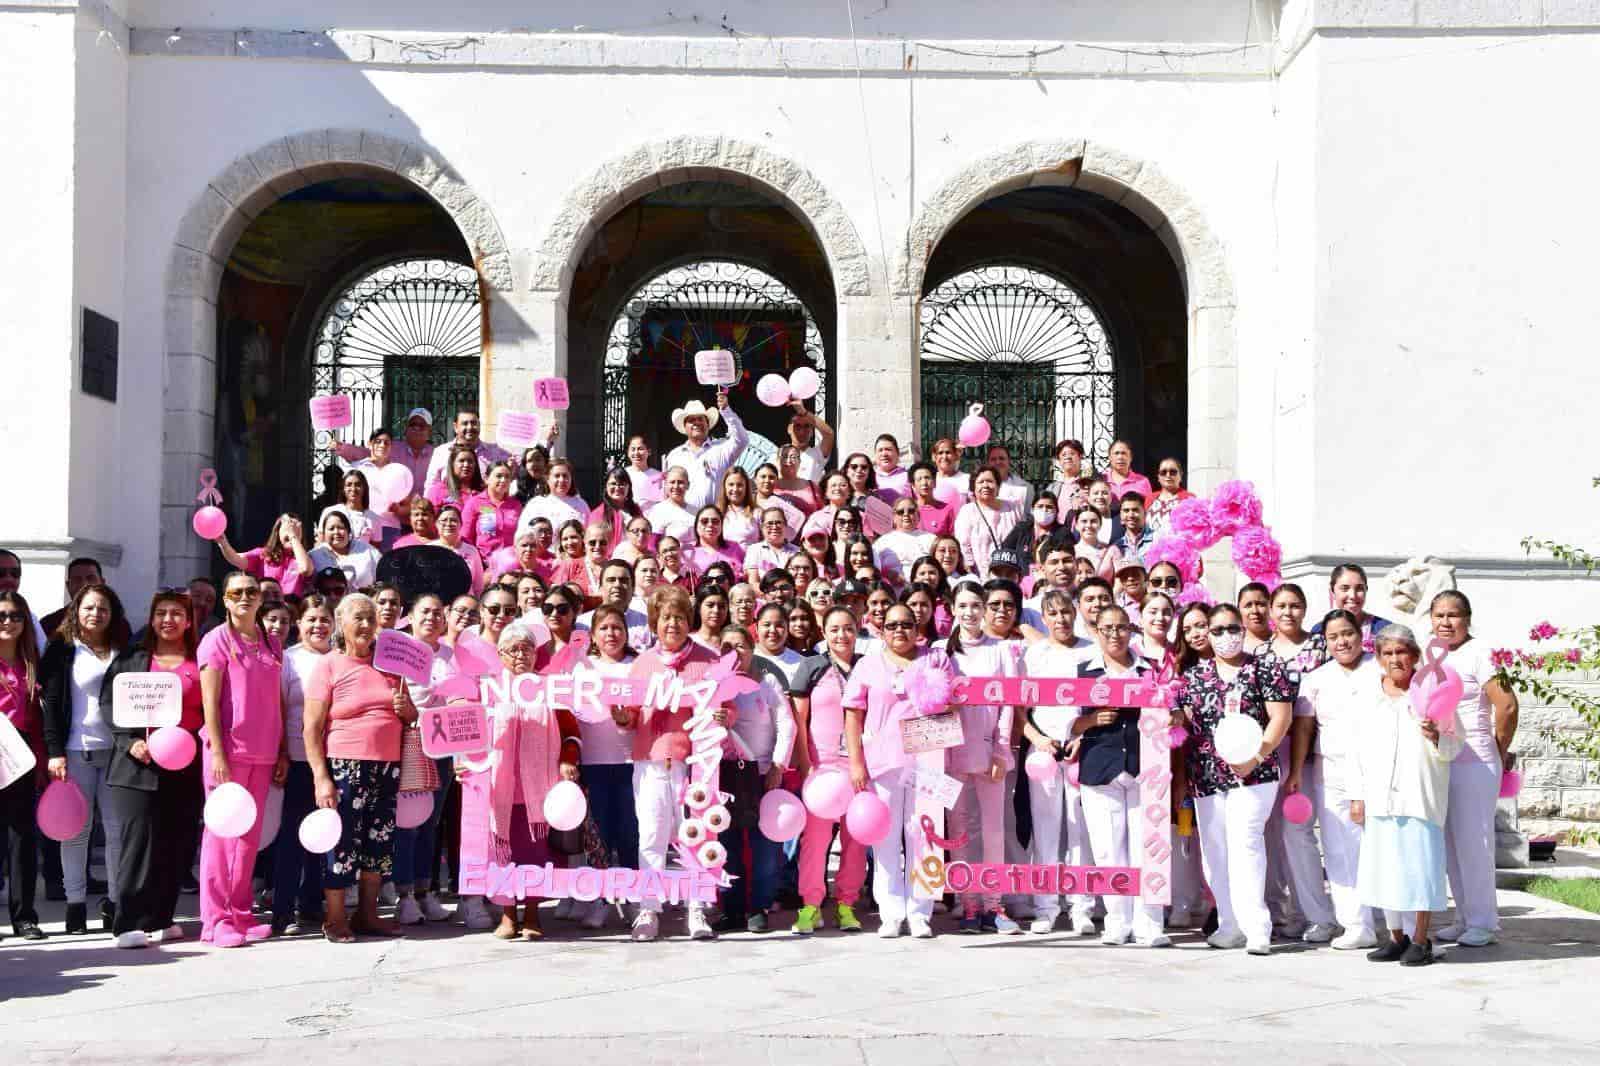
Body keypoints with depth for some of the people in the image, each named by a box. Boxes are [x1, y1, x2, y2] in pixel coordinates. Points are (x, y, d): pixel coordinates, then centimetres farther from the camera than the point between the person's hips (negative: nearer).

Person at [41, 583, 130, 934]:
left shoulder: (122, 652, 10)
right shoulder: (64, 650, 3)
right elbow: (51, 703, -2)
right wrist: (55, 751, -9)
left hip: (116, 750, 2)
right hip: (77, 750, -2)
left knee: (118, 828, 2)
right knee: (76, 829, 2)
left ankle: (114, 901, 10)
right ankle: (76, 902, 10)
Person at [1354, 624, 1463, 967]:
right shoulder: (1372, 699, 13)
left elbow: (1454, 746, 2)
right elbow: (1363, 751, 17)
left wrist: (1435, 737, -19)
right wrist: (1358, 795, 13)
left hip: (1420, 797, -4)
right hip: (1380, 798, 4)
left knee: (1419, 864, -4)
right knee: (1385, 865, 7)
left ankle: (1421, 941, 6)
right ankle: (1397, 938, 18)